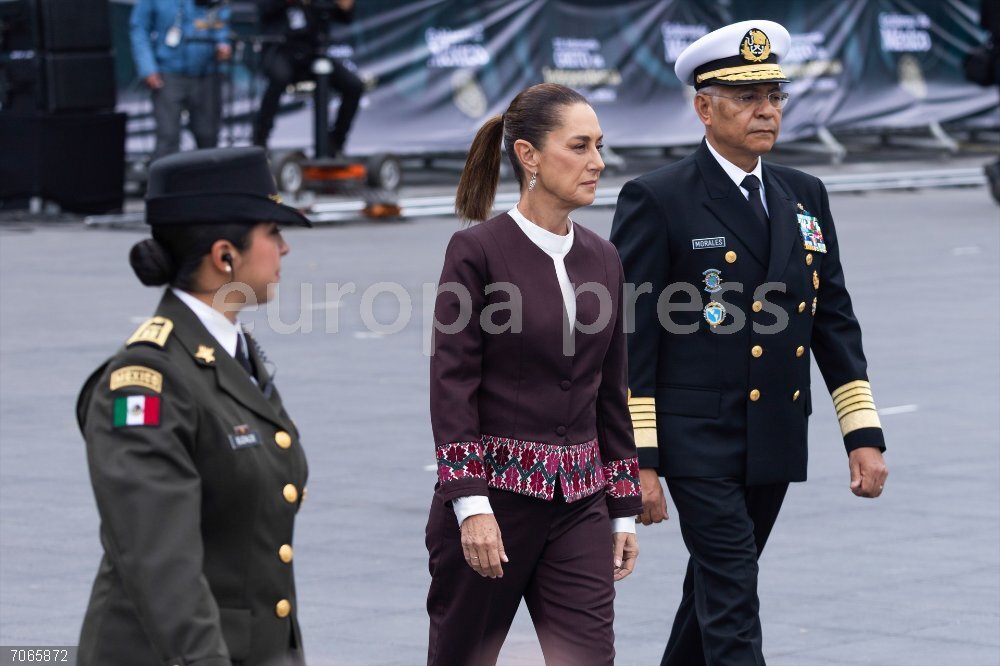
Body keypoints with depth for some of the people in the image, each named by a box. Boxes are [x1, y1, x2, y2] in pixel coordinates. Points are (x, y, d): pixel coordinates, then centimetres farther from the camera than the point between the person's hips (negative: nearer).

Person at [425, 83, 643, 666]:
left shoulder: (601, 259, 8)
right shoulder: (478, 251, -9)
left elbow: (610, 392, 13)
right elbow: (453, 387, -12)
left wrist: (624, 509, 12)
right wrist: (470, 504, -19)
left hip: (578, 502, 5)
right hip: (493, 493, -5)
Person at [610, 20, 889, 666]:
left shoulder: (805, 196, 10)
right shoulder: (656, 200, -8)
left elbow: (835, 320, 11)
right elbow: (631, 340, -9)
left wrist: (864, 432, 3)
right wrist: (637, 460, -13)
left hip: (777, 442, 6)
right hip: (700, 441, -6)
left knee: (717, 585, 17)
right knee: (732, 599, -10)